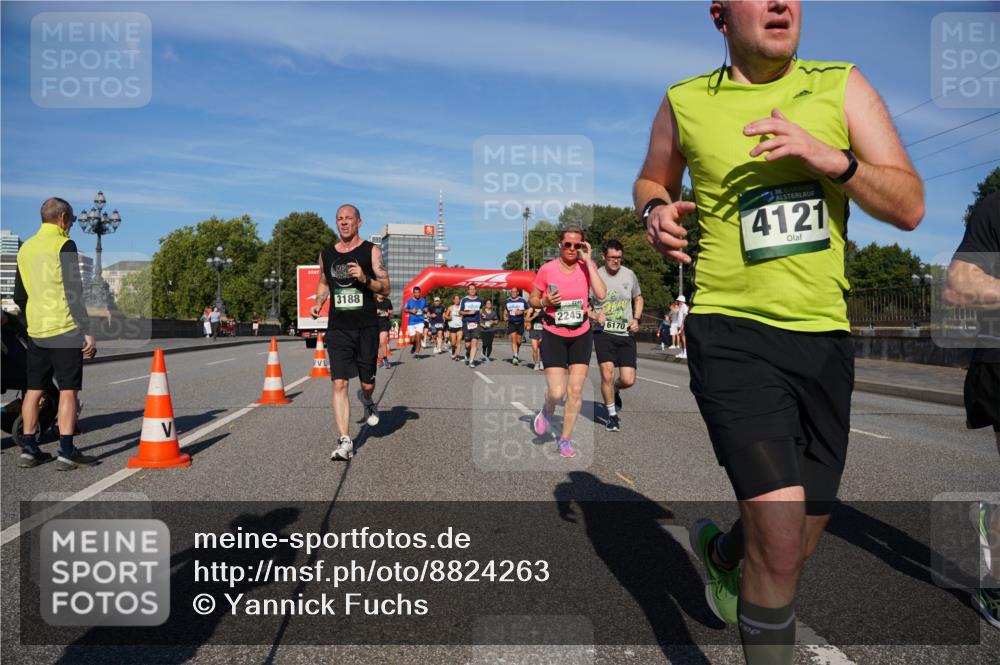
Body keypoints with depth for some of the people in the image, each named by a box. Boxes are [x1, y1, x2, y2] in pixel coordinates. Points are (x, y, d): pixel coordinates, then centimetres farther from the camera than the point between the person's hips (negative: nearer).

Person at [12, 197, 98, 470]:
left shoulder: (25, 247, 14)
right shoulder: (64, 245, -10)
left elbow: (19, 296, 19)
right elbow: (74, 292, -16)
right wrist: (87, 331, -16)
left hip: (36, 331, 7)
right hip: (65, 329, -7)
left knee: (34, 389, 11)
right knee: (68, 389, -4)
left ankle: (28, 450, 16)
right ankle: (67, 453, -4)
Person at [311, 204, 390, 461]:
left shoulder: (371, 251, 0)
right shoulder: (326, 254, 10)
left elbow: (385, 288, -2)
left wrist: (365, 279, -20)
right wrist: (318, 303, 7)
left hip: (366, 327, -2)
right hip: (338, 328, 2)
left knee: (368, 383, 8)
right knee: (339, 384, -8)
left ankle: (366, 400, 46)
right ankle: (344, 441, -5)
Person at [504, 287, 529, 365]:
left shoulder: (522, 300, 1)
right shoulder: (508, 301, 9)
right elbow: (506, 310, 24)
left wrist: (521, 312, -13)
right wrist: (505, 316, 5)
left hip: (520, 323, 0)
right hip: (511, 323, 0)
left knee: (518, 341, 6)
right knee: (513, 339, -14)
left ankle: (516, 354, 28)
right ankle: (515, 356, -18)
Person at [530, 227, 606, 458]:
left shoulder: (587, 266, -4)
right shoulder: (547, 269, -8)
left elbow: (601, 294, -20)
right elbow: (532, 299, 5)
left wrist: (588, 261, -18)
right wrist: (545, 302, -18)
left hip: (581, 336, 2)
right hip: (553, 336, -2)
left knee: (576, 390, 0)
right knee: (557, 392, -10)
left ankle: (566, 438, 17)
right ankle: (546, 412, 26)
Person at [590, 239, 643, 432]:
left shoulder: (629, 275, 5)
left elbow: (638, 298, 21)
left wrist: (636, 319, 5)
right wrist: (594, 316, -17)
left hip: (626, 333, 3)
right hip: (603, 332, -3)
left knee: (628, 380, -3)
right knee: (607, 374, -15)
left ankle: (615, 390, 35)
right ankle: (612, 415, 7)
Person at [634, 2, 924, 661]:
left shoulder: (842, 86, 6)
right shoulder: (684, 102, 3)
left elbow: (910, 207, 0)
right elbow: (652, 179, 21)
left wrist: (831, 159, -17)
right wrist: (655, 209, -2)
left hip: (825, 337, 4)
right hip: (732, 331, -3)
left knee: (794, 546, 14)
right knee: (780, 544, -17)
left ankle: (720, 552, 48)